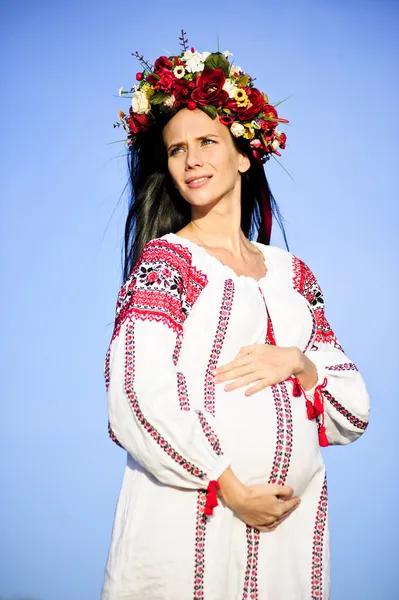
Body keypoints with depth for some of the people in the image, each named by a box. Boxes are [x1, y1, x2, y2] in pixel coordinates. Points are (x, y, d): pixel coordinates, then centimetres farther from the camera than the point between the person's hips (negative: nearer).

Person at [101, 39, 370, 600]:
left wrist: (297, 363, -7)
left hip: (295, 520, 4)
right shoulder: (165, 258, -1)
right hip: (191, 518, -4)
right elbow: (140, 397, -14)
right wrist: (231, 488, -15)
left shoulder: (293, 273, 13)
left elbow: (355, 411, 12)